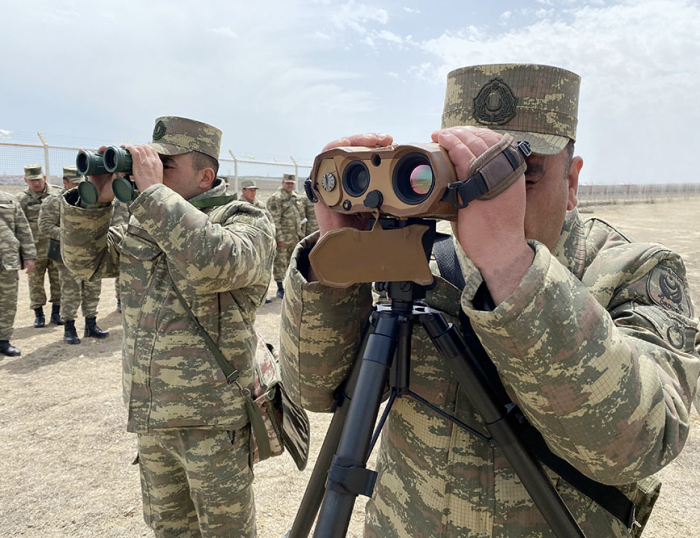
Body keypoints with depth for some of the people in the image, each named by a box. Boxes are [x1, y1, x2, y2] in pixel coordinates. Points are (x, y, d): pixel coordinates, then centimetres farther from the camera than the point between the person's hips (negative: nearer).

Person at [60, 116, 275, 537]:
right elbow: (87, 261, 10)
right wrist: (94, 201, -4)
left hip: (214, 419, -6)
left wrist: (153, 190, -27)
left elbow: (212, 264, -34)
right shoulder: (143, 227, 9)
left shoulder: (247, 222, -13)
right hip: (150, 415, 7)